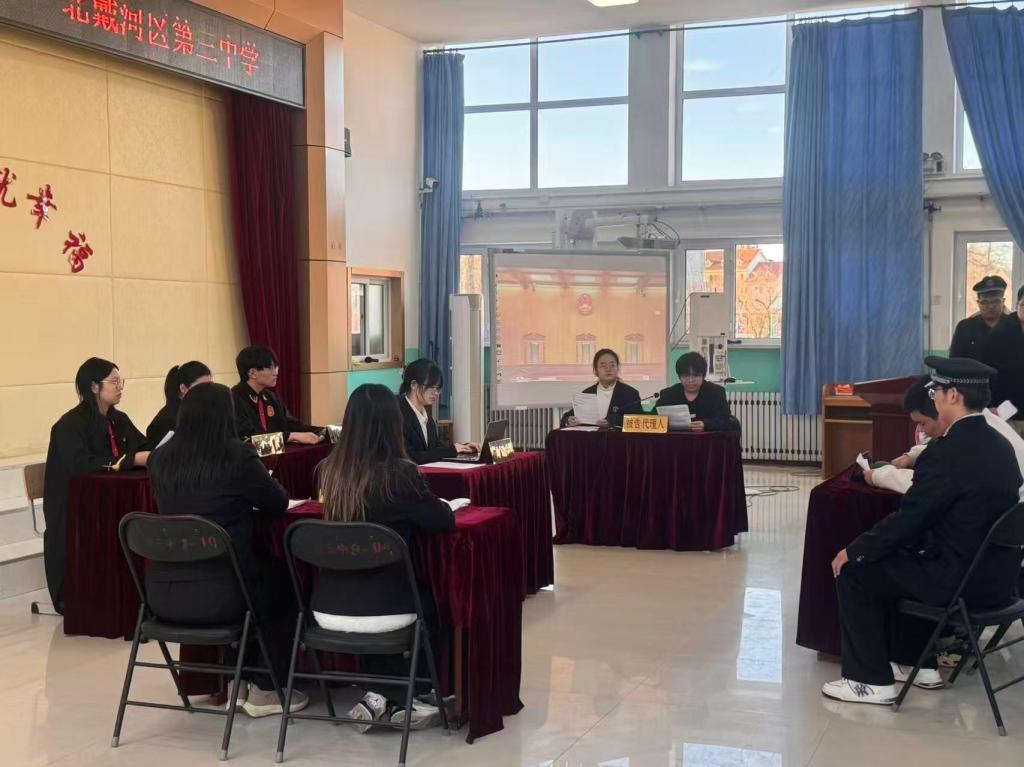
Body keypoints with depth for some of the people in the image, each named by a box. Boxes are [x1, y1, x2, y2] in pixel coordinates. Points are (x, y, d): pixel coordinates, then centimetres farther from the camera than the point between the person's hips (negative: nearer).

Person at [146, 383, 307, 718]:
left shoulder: (161, 459, 4)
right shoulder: (237, 456, -10)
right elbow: (278, 504, 3)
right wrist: (251, 490, 23)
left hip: (162, 593, 6)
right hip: (218, 595, -5)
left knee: (261, 576, 34)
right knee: (282, 585, 26)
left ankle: (238, 682, 37)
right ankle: (266, 691, 26)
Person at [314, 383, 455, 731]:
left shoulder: (329, 470, -1)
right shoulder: (399, 473, -16)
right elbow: (445, 521, -5)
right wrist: (429, 504, 15)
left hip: (328, 609, 4)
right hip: (380, 609, -4)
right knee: (433, 604, 27)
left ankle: (381, 696, 27)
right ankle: (391, 698, 25)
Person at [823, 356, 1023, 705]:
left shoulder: (949, 452, -21)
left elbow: (908, 519, -18)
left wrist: (854, 551, -7)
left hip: (961, 580, -9)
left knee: (855, 571, 3)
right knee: (899, 557, 29)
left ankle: (872, 680, 9)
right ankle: (917, 663, 33)